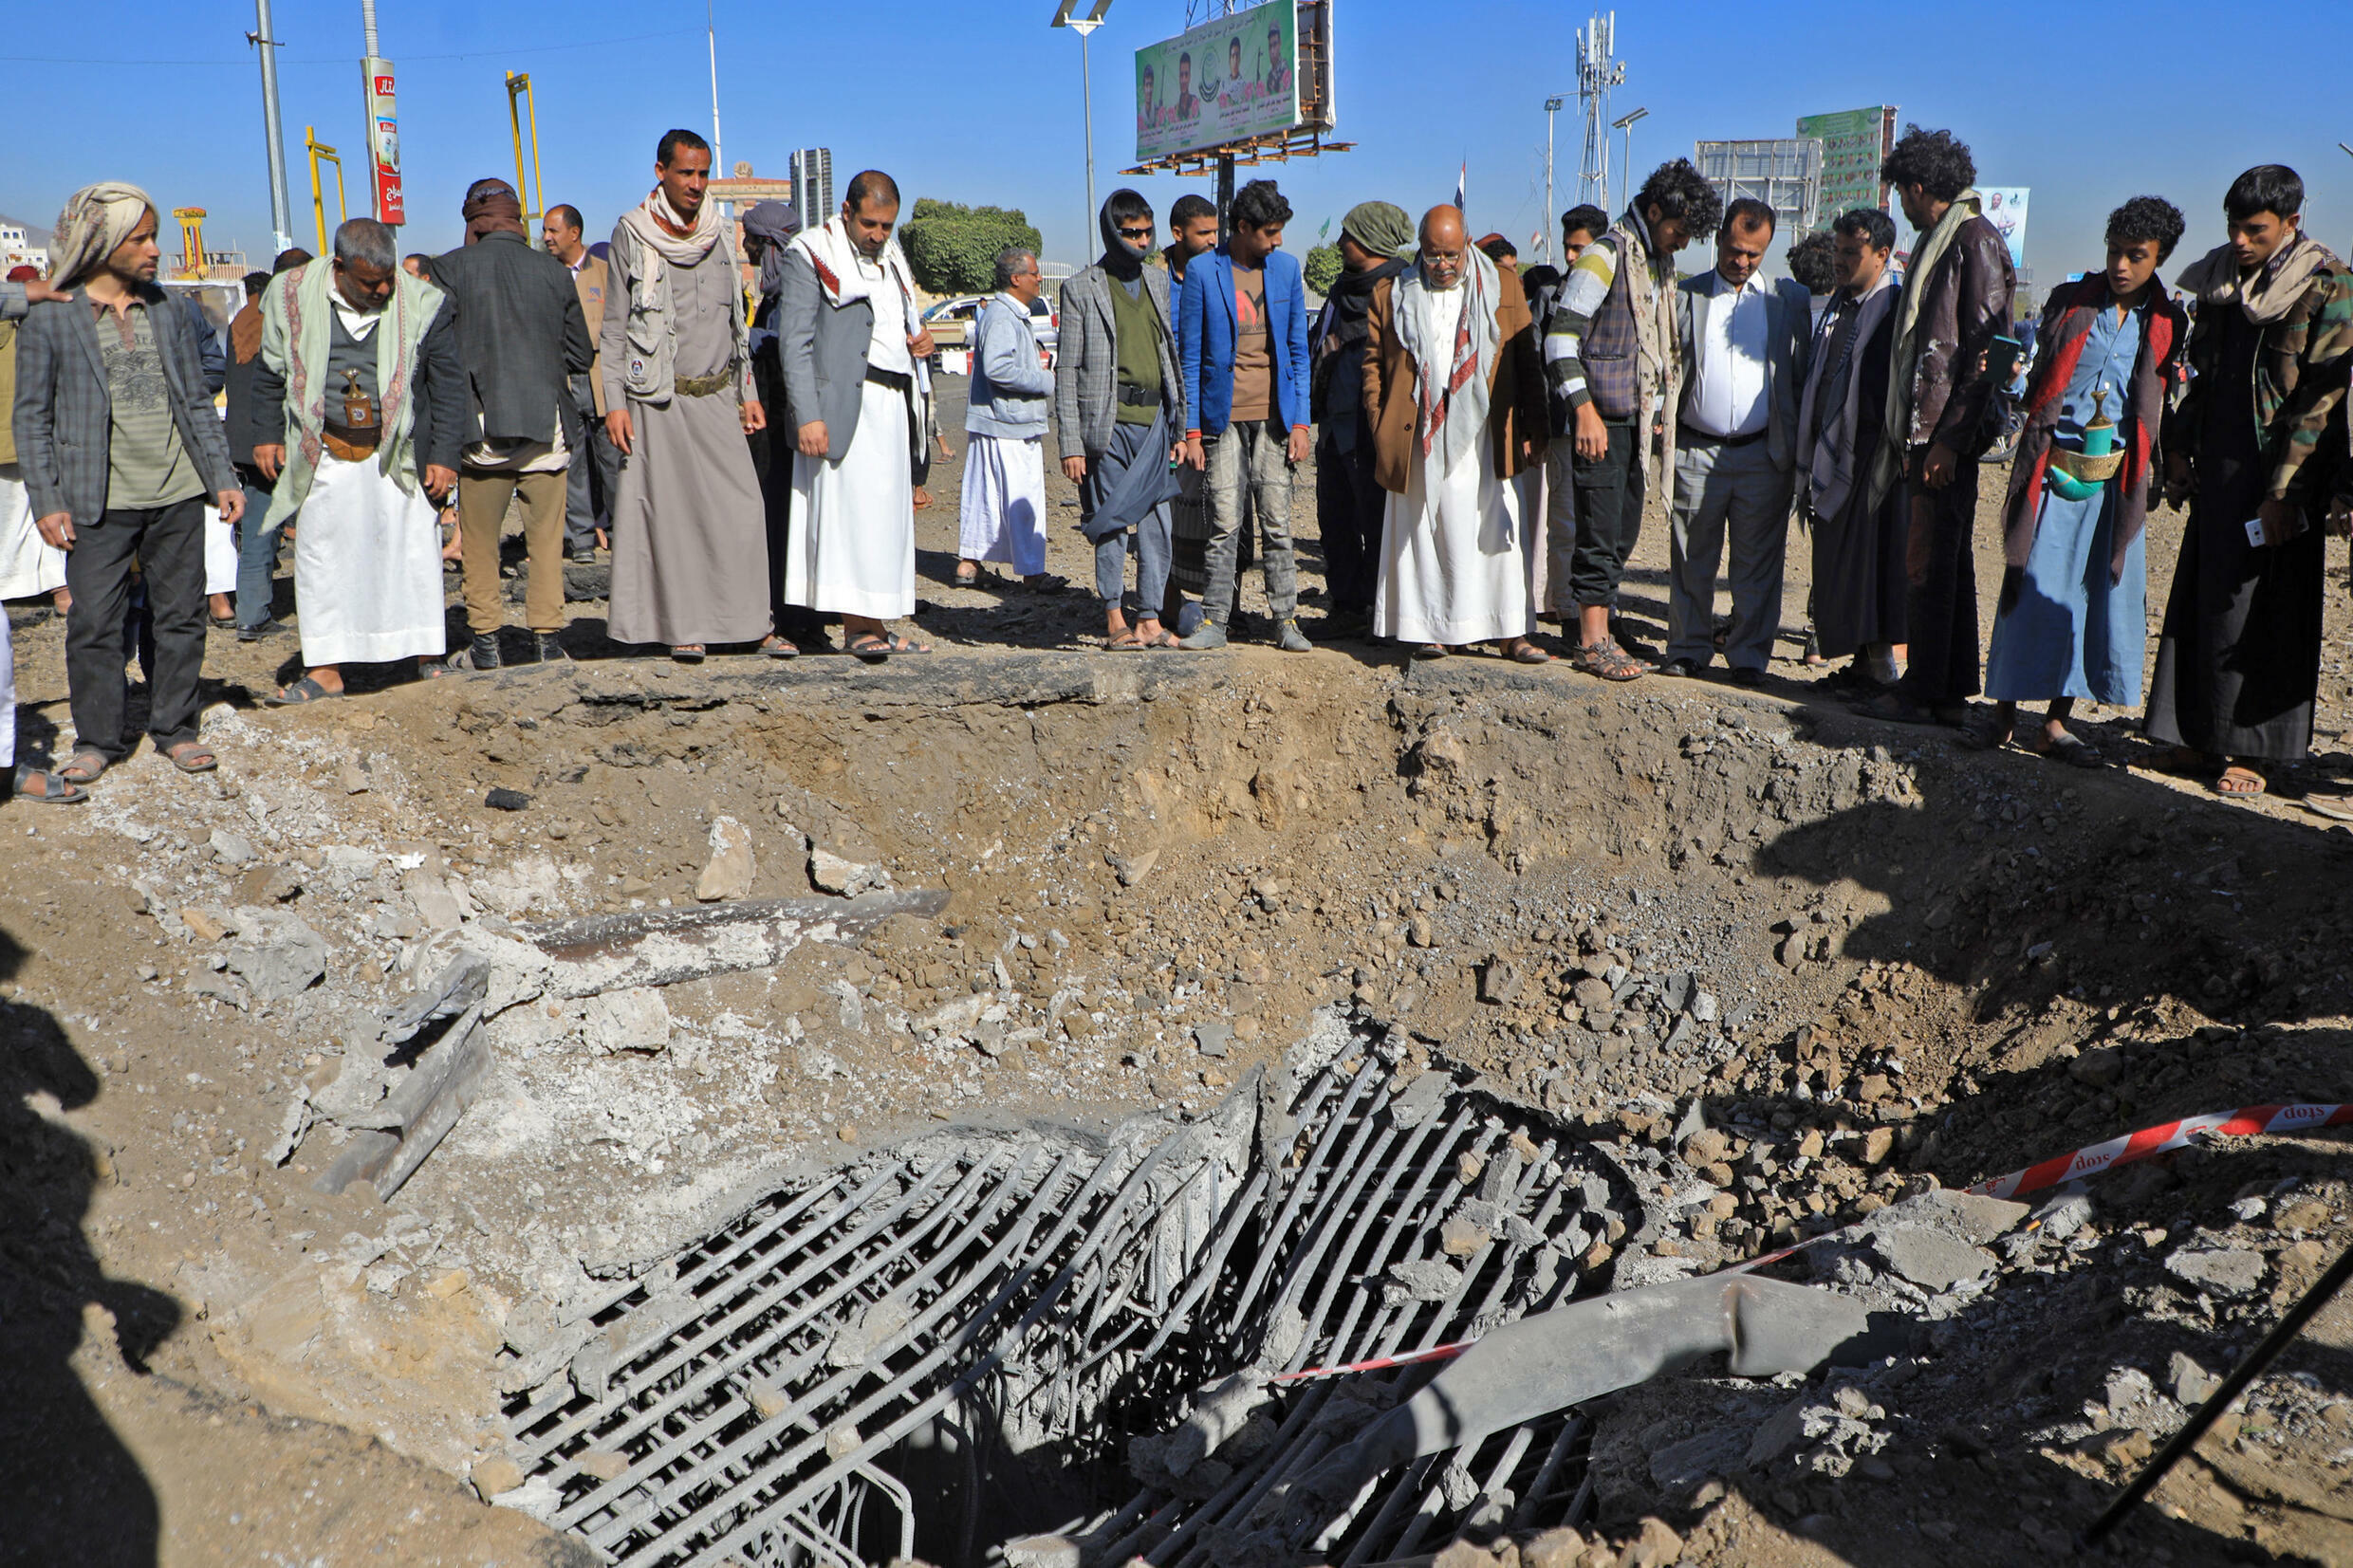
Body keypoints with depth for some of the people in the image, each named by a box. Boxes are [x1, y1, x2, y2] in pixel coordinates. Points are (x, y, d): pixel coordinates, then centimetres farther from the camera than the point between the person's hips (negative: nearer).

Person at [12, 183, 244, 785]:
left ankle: (175, 729, 19)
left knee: (181, 616, 7)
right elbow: (32, 419, 1)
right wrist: (46, 502, -7)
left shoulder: (167, 311, 11)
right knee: (94, 624, -1)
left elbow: (197, 402, 14)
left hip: (178, 494, 3)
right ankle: (97, 740, 13)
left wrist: (222, 477, 6)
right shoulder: (49, 319, -1)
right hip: (100, 504, -3)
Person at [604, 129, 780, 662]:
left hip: (718, 396, 4)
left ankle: (755, 621, 6)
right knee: (670, 513, -3)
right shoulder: (632, 234, -1)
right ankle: (685, 627, 6)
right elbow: (614, 326, -1)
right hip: (659, 400, -3)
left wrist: (749, 392, 13)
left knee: (743, 508, -2)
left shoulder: (719, 234, 12)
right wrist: (614, 403, -8)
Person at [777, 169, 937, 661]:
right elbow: (795, 341, -9)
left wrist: (917, 343, 6)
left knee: (890, 511, 4)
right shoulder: (813, 254, -2)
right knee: (853, 507, -11)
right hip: (844, 404, -7)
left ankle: (876, 624, 7)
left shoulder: (891, 257, 20)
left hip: (894, 402, 7)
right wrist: (808, 416, -18)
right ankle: (856, 626, -10)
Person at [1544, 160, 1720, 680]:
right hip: (1602, 420, -8)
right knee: (1601, 534, -5)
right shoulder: (1606, 255, -9)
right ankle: (1593, 642, 3)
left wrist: (1661, 413, 19)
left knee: (1623, 535, 10)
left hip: (1639, 421, 8)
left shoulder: (1660, 263, 16)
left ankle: (1597, 632, 18)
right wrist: (1584, 409, -21)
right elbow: (1561, 335, -15)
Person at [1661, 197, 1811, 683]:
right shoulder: (1684, 296, 9)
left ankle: (1749, 655, 11)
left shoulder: (1789, 300, 9)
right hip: (1695, 452, 0)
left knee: (1758, 564, 2)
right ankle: (1688, 649, 16)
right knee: (1690, 560, 5)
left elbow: (1803, 372, 10)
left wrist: (1796, 445, 1)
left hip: (1763, 455, 0)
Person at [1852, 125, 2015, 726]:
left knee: (1929, 564, -6)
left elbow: (1985, 347, -16)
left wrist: (1950, 437, -20)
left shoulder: (1976, 240, -10)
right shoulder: (1938, 241, 19)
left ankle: (1924, 694, 0)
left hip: (1948, 433, -10)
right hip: (1925, 429, 10)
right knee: (1945, 563, 11)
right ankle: (1949, 692, 17)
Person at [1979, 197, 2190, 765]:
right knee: (2033, 584, -4)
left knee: (2103, 590, 1)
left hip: (2116, 479, 2)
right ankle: (2005, 710, 6)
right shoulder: (2068, 302, 6)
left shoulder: (2168, 324, 7)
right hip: (2053, 464, -2)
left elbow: (2160, 407, 12)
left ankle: (2055, 722, 8)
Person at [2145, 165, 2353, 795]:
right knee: (2199, 600, 7)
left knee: (2261, 611, -2)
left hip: (2275, 477, -6)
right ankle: (2200, 736, 15)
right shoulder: (2222, 280, 11)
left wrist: (2286, 492, -17)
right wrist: (2180, 450, 11)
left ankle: (2247, 748, 7)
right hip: (2218, 469, 6)